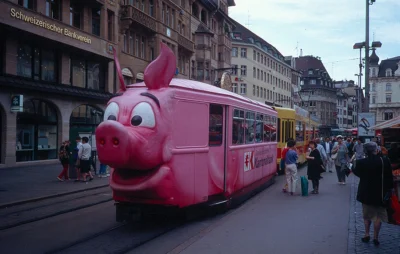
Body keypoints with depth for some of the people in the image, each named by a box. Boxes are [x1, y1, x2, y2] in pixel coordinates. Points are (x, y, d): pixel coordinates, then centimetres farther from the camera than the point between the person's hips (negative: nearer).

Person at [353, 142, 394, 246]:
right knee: (378, 216, 10)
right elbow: (389, 177, -8)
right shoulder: (384, 161, -15)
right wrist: (389, 189, 4)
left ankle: (367, 234, 20)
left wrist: (352, 166, 23)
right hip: (380, 193, -1)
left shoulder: (361, 162, -14)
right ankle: (375, 237, 12)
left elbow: (357, 173, 4)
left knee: (367, 215, 19)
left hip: (366, 193, 1)